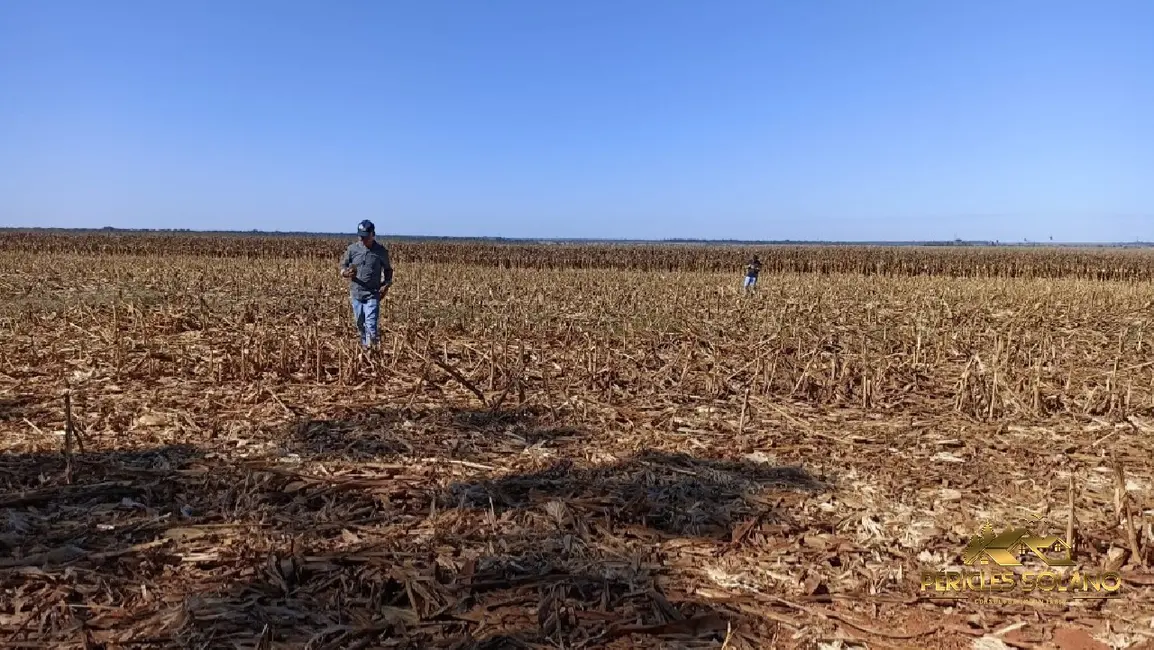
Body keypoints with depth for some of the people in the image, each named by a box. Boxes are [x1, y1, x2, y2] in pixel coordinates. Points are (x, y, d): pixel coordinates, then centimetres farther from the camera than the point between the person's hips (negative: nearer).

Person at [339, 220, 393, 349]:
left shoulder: (381, 251, -2)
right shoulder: (352, 249, 1)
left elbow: (388, 270, 11)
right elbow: (342, 266, 8)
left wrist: (387, 284, -5)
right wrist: (346, 273, -16)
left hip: (373, 294, -3)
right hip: (356, 293, 3)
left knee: (371, 325, -13)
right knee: (360, 324, 13)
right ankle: (364, 345, 31)